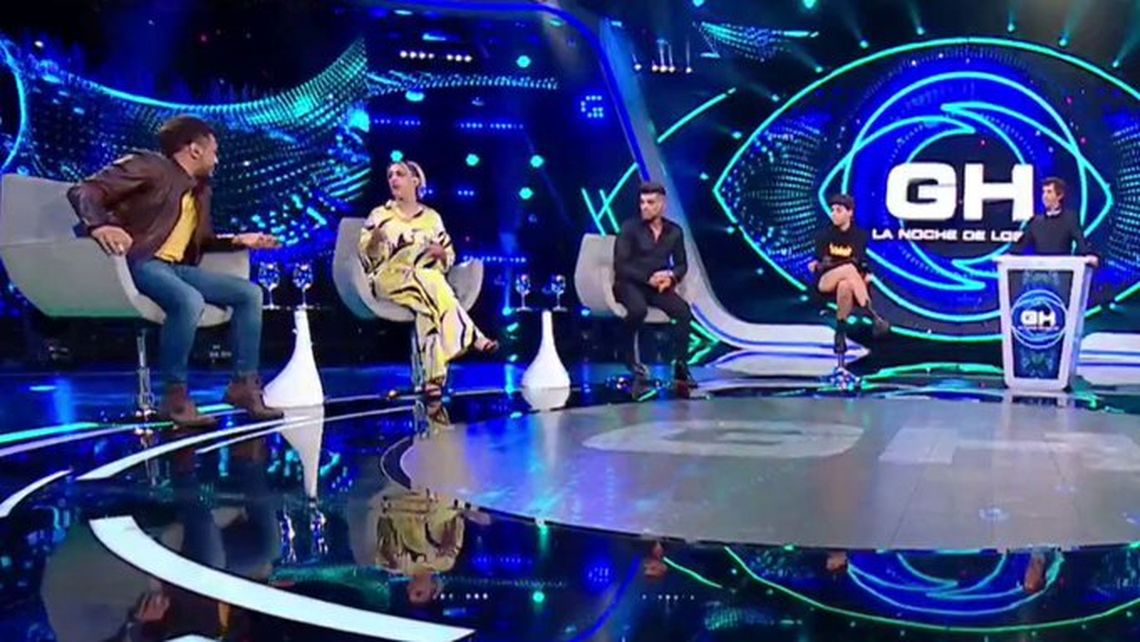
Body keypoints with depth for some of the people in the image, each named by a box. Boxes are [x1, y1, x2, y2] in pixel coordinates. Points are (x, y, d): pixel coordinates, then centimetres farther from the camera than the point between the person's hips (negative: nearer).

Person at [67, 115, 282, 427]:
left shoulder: (200, 190, 21)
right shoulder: (148, 166, -4)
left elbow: (203, 240, 30)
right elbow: (83, 190, -12)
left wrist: (238, 241, 14)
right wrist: (98, 225, -32)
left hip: (176, 268, 9)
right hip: (138, 263, -8)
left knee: (250, 293, -2)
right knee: (190, 300, -37)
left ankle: (244, 384, 0)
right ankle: (175, 395, -25)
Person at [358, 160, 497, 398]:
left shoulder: (432, 217, 16)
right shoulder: (380, 215, 11)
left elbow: (449, 257, 16)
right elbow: (366, 256, 3)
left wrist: (441, 253, -7)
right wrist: (375, 240, -17)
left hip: (429, 280, 2)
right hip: (390, 280, -2)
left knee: (428, 305, -36)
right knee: (428, 283, -36)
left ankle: (434, 378, -43)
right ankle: (471, 337, -35)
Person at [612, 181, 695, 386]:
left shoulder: (674, 231, 7)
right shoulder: (630, 228, -6)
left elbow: (681, 264, 11)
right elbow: (620, 266, -11)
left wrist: (671, 276, -12)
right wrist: (648, 278, -20)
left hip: (659, 285, 4)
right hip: (630, 284, -4)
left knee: (684, 310, -24)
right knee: (639, 309, -36)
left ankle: (680, 366, -15)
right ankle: (629, 355, -11)